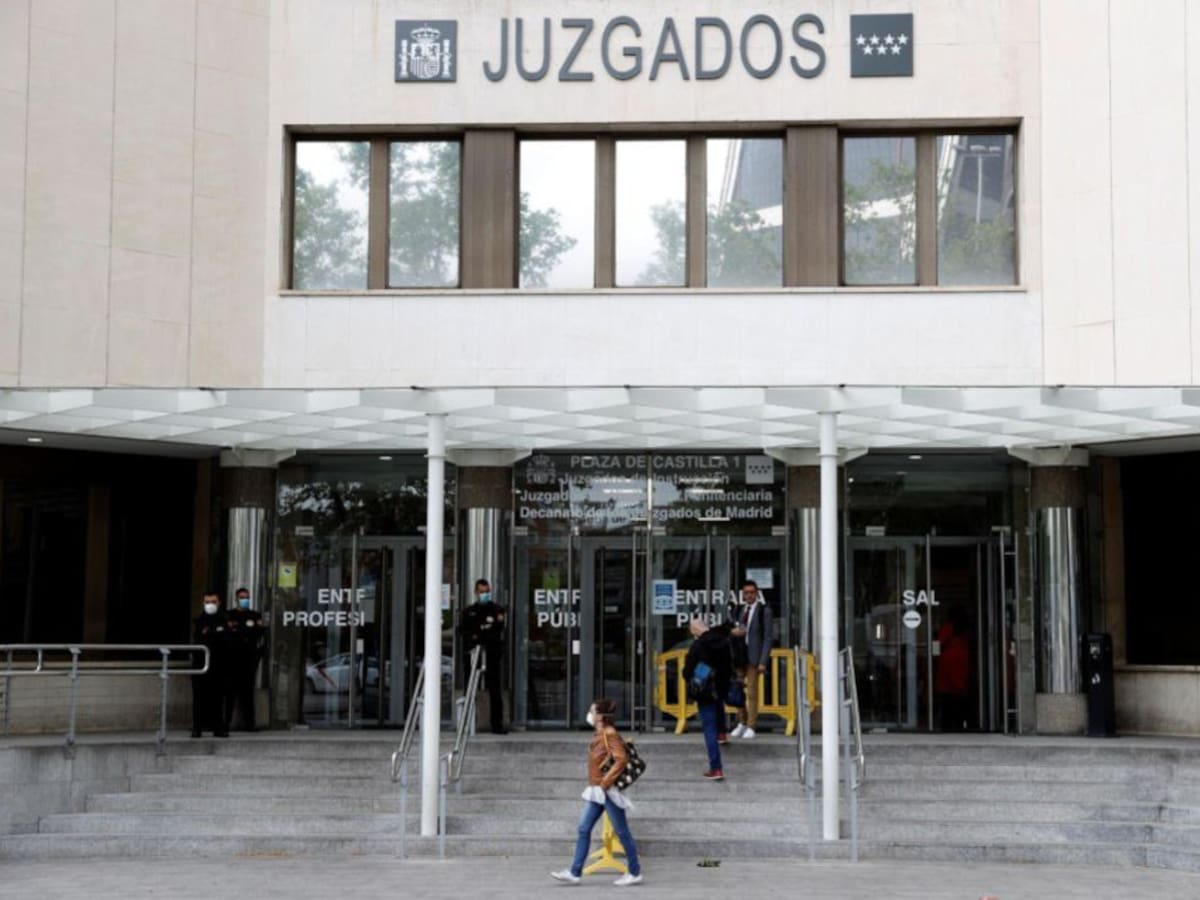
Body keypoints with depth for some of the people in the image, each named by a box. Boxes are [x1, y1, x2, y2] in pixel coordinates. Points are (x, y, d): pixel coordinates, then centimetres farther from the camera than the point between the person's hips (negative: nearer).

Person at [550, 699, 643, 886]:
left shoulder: (610, 734, -15)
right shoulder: (598, 735, 11)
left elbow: (621, 760, -24)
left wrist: (605, 782, -21)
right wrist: (595, 785, 16)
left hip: (608, 791, -9)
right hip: (596, 791, 9)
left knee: (621, 831, 1)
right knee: (583, 829, 6)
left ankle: (635, 873, 11)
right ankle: (575, 873, 7)